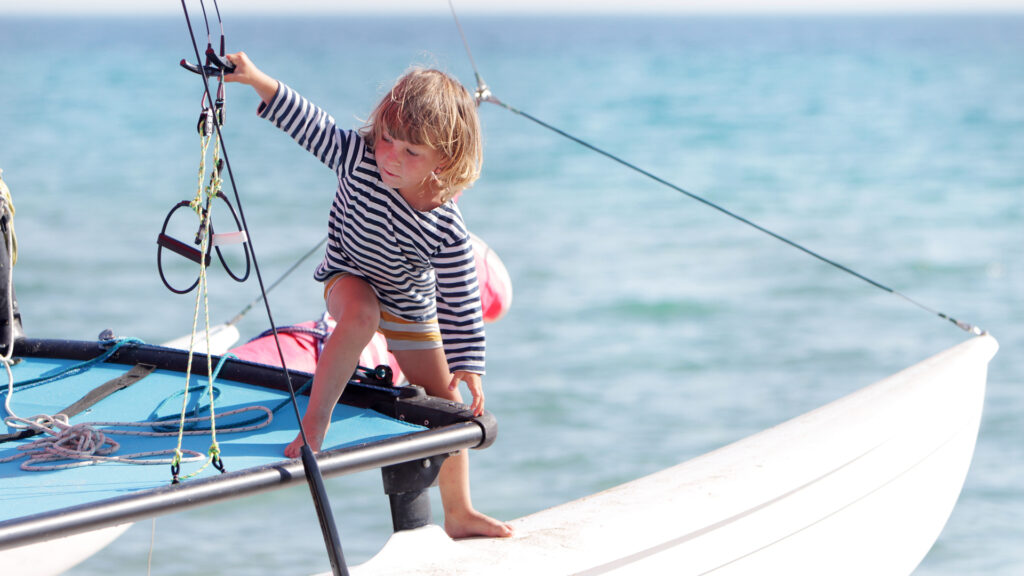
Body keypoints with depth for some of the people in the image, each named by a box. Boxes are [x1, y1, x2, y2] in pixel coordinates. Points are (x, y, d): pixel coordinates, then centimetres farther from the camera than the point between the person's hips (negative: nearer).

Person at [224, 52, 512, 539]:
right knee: (361, 317, -39)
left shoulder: (446, 230, -31)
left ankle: (458, 512, 18)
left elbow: (460, 303, -24)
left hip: (412, 307, 1)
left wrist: (468, 367, -26)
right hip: (350, 279, -1)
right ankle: (316, 417, -26)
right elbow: (309, 123, -26)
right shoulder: (357, 157, -29)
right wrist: (257, 79, -38)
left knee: (445, 402, 2)